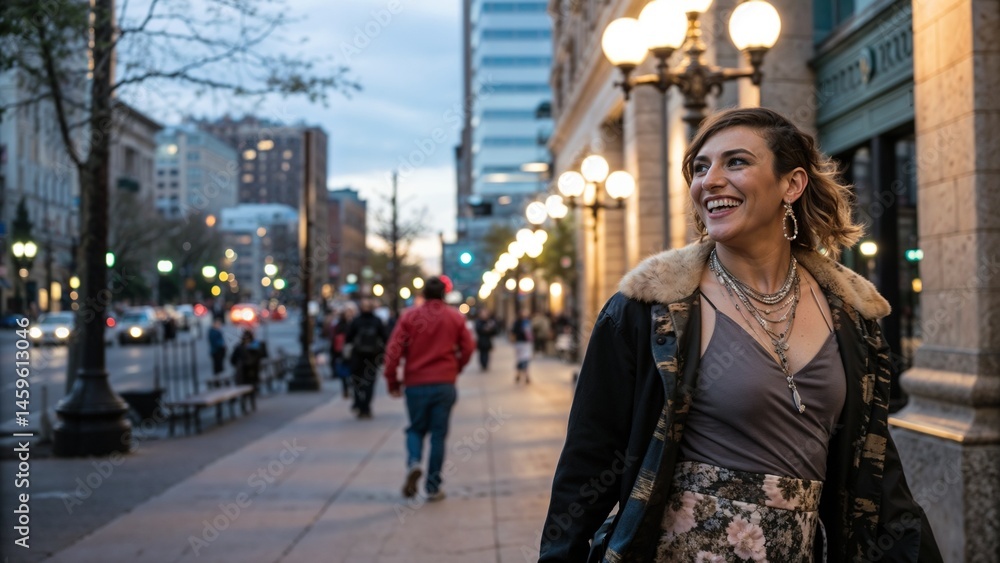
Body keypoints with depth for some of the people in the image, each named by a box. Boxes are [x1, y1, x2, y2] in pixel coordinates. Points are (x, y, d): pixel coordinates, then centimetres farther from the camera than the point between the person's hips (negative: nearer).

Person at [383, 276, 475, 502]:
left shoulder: (409, 316, -2)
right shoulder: (455, 317, 2)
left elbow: (393, 349, -8)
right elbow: (468, 348, 2)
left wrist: (392, 380, 1)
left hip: (415, 383, 0)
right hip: (444, 384, 0)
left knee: (416, 428, 16)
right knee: (438, 434, 7)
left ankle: (413, 462, -13)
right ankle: (433, 487, 6)